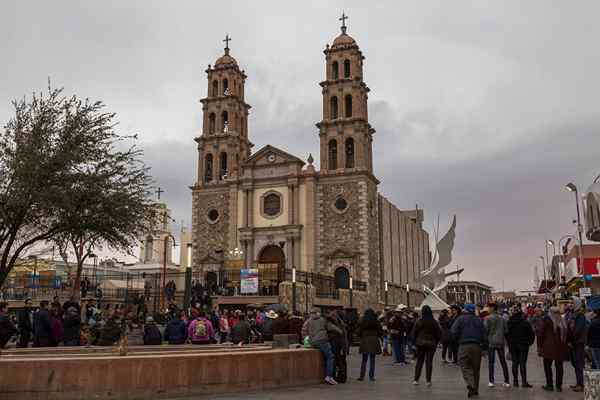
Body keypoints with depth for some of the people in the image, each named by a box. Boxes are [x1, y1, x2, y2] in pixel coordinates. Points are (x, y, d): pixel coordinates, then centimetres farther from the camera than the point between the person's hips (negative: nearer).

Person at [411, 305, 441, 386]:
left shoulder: (419, 322, -7)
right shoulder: (434, 322, -5)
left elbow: (413, 334, -4)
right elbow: (439, 334, 0)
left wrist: (415, 341, 9)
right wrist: (436, 343, 12)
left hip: (420, 344, 0)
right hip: (431, 344, 0)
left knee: (419, 361, 9)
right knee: (429, 362, 5)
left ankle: (416, 380, 8)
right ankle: (428, 380, 5)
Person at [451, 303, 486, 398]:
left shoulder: (460, 319, 0)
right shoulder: (479, 320, 10)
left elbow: (454, 332, -8)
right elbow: (484, 334, 5)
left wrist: (458, 340, 10)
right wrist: (484, 346, 8)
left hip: (464, 345, -3)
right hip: (476, 346, 3)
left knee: (465, 367, -1)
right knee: (476, 368, 12)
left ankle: (470, 385, -23)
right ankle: (475, 389, 15)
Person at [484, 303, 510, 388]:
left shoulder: (487, 318, -8)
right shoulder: (502, 319, 6)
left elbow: (485, 330, -11)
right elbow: (506, 330, 6)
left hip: (491, 342, -4)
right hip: (501, 342, 4)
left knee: (491, 362, 1)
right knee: (503, 362, 10)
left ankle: (491, 381, 1)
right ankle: (507, 381, 11)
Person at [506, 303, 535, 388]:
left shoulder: (509, 322, -5)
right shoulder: (525, 322, -12)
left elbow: (506, 334, -2)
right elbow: (531, 333, -9)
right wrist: (530, 342, 7)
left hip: (512, 345, 2)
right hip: (523, 345, -2)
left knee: (515, 363, 9)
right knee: (522, 363, 1)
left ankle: (515, 381, 11)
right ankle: (524, 382, -1)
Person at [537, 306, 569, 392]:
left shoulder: (545, 320, -6)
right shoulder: (562, 322, 5)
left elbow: (540, 333, -8)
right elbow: (566, 334, 8)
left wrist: (539, 346, -2)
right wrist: (565, 345, 15)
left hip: (549, 347, -4)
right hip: (561, 347, 4)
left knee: (547, 365, 7)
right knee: (559, 366, 10)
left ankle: (550, 385, 7)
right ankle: (559, 386, 13)